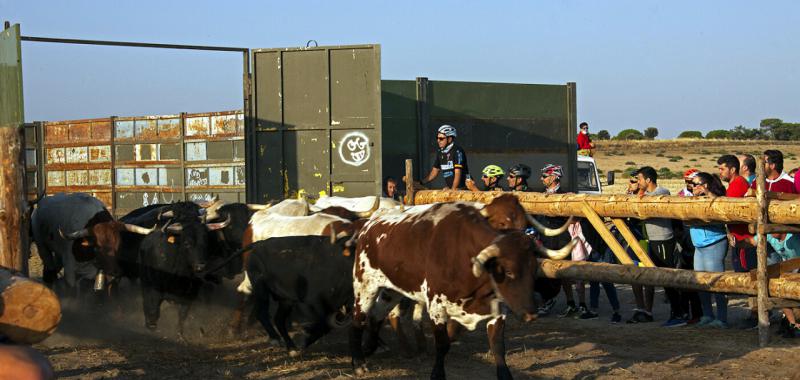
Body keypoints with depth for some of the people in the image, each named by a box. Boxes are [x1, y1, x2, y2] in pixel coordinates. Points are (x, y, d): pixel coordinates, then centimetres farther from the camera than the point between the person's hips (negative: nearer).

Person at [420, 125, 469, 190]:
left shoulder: (457, 151, -13)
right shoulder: (441, 153, 11)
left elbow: (458, 173, -18)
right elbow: (434, 171, 18)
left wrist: (453, 190, -22)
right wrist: (421, 183, 9)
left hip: (461, 188, -7)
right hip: (449, 188, 7)